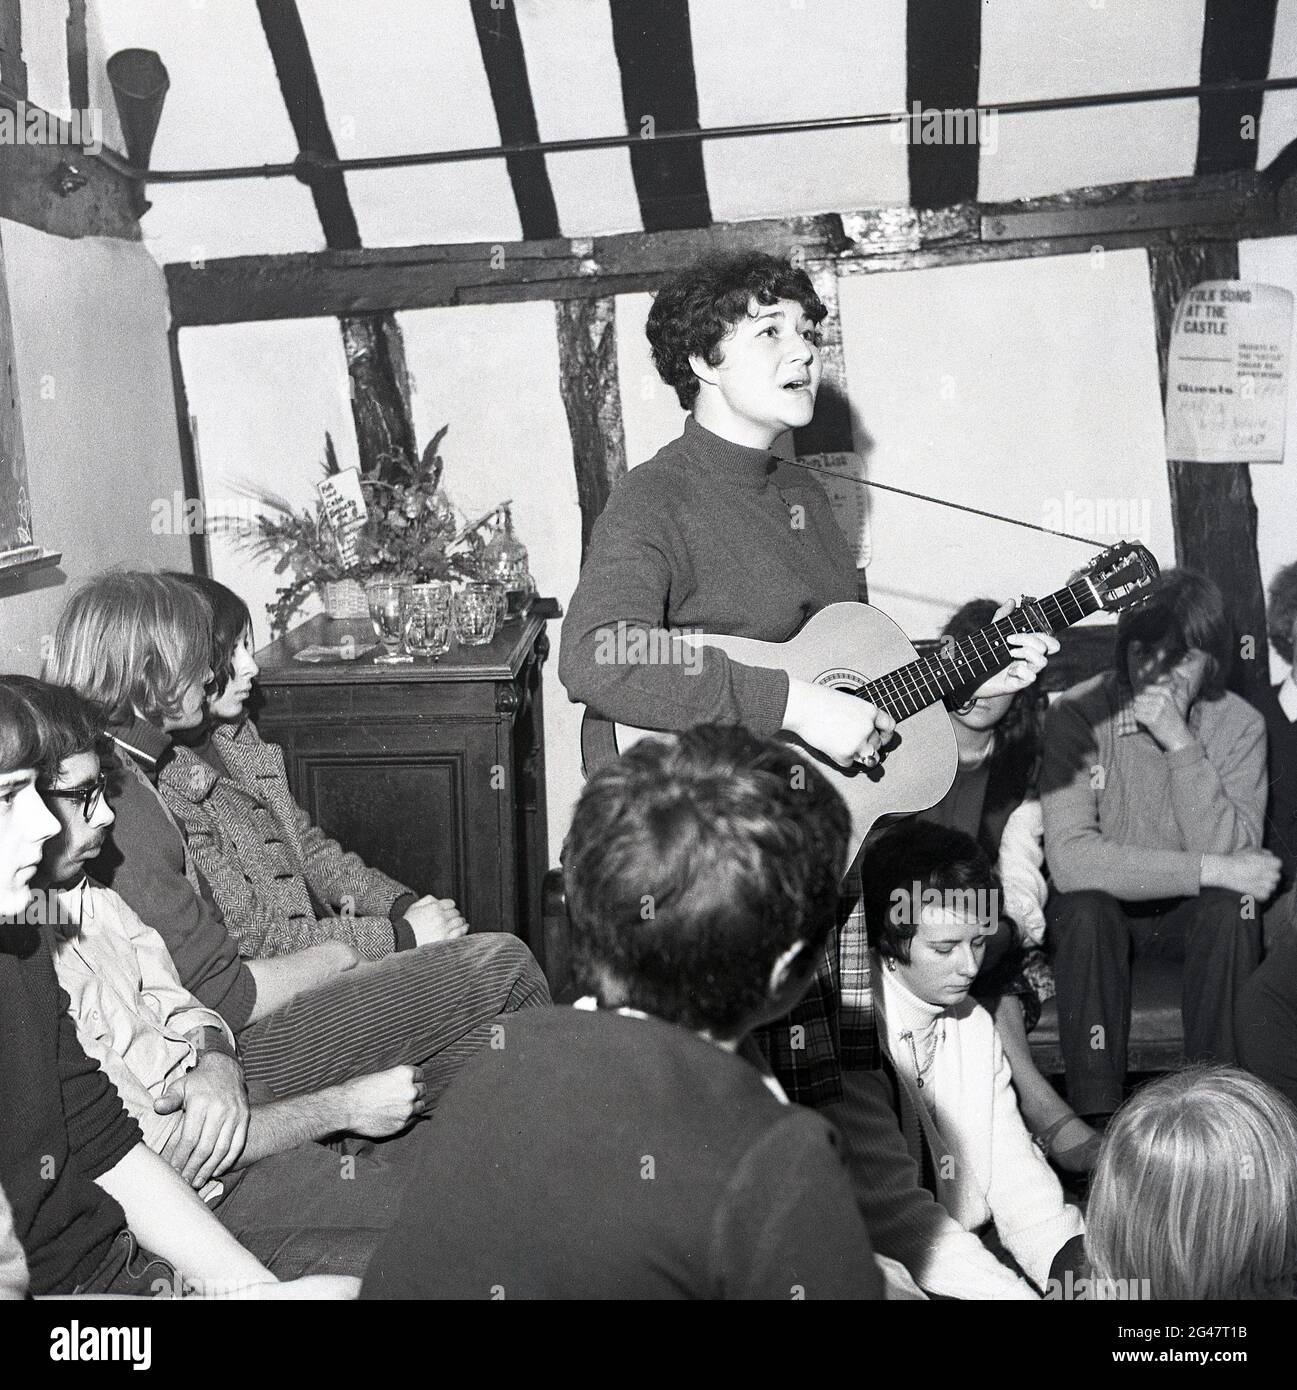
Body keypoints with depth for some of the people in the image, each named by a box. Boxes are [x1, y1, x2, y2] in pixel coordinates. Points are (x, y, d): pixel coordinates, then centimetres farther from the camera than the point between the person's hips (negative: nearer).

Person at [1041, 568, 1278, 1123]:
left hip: (1194, 910, 2)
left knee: (1235, 903, -29)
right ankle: (1096, 1114, -23)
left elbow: (1232, 856, -23)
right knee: (1084, 904, -33)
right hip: (1103, 908, -1)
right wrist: (1210, 869, -29)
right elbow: (1069, 859, -30)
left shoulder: (1239, 724, -11)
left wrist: (1181, 744, -32)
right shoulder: (1077, 715, -19)